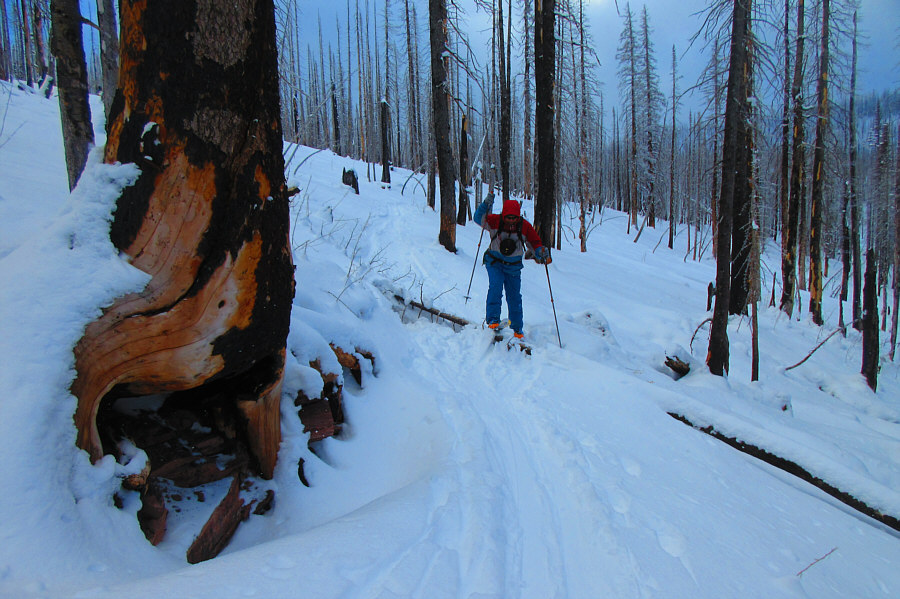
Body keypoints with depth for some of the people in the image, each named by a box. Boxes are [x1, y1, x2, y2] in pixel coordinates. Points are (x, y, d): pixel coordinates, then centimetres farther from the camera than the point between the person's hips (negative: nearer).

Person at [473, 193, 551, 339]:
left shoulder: (525, 226, -9)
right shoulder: (496, 221, -13)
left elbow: (535, 243, -2)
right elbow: (479, 219, -21)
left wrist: (541, 252, -22)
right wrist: (486, 205, -35)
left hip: (513, 266, 1)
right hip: (495, 262, -1)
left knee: (514, 296, 4)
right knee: (495, 287, -23)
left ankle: (517, 327, 18)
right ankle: (493, 319, -17)